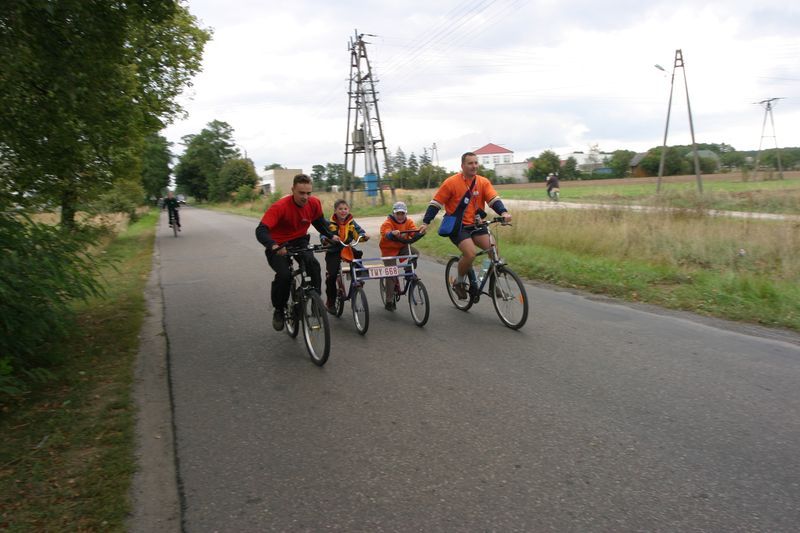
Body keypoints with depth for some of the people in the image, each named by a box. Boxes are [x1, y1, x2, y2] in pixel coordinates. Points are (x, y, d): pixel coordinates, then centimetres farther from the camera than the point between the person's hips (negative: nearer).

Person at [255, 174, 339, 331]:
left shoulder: (314, 203, -13)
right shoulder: (280, 206, -28)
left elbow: (319, 221, 10)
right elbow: (261, 230, -36)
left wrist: (331, 236, -2)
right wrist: (273, 246, -53)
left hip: (299, 241, 3)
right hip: (278, 246, -3)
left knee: (313, 264, -27)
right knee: (284, 275, -26)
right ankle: (278, 310, 0)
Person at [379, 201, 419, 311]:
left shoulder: (408, 222, -3)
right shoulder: (387, 223, -16)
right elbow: (386, 234, -36)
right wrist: (393, 233, -59)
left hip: (402, 247, 4)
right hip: (389, 250, -4)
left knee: (415, 252, -28)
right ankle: (389, 302, 1)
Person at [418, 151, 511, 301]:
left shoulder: (483, 182, 1)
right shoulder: (451, 182, -9)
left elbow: (494, 199, -9)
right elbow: (435, 203, -5)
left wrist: (503, 212, -29)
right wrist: (425, 222, -8)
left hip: (475, 225, 4)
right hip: (457, 226, -4)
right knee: (471, 254, -24)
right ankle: (459, 282, 3)